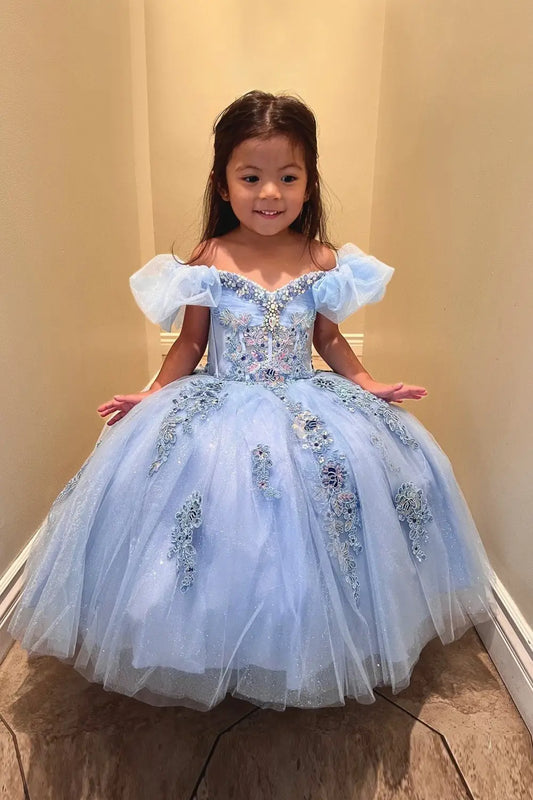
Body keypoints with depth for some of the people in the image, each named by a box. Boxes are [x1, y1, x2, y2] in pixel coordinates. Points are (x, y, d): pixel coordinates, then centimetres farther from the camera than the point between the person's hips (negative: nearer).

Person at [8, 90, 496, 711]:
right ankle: (212, 653, 23)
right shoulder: (208, 263, -5)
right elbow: (190, 343, 3)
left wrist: (368, 385, 1)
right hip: (220, 409, -1)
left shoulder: (323, 261, 0)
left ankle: (310, 653, 26)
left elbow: (329, 338, 10)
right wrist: (150, 396, -7)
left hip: (306, 405, 2)